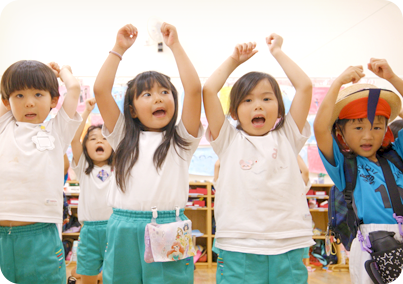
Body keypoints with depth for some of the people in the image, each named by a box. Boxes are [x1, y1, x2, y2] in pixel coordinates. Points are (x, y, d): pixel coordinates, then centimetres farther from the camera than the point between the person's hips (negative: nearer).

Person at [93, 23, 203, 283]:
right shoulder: (124, 136, 12)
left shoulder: (181, 138, 8)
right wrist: (119, 48, 8)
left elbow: (194, 88, -4)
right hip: (124, 230, 2)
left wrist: (175, 45, 3)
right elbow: (100, 90, 5)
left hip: (169, 230, -1)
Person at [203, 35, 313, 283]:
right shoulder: (229, 140, 7)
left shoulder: (287, 138, 10)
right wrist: (234, 60, 12)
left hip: (288, 250, 2)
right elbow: (208, 90, -1)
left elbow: (305, 86, 5)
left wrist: (277, 51, 15)